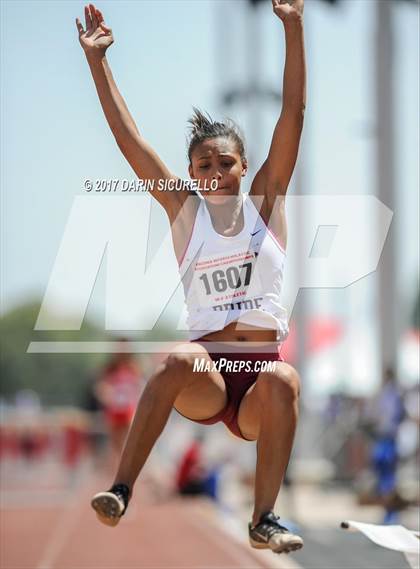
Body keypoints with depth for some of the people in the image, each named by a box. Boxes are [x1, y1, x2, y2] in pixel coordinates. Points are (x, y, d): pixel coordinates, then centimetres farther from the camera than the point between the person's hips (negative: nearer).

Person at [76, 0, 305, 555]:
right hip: (206, 377, -1)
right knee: (180, 358, -34)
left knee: (283, 379, -34)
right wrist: (97, 60, 1)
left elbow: (294, 114, 1)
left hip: (261, 371, 1)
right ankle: (120, 493, -39)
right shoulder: (184, 210, 9)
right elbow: (128, 137, 5)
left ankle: (265, 520, -30)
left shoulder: (265, 202, 8)